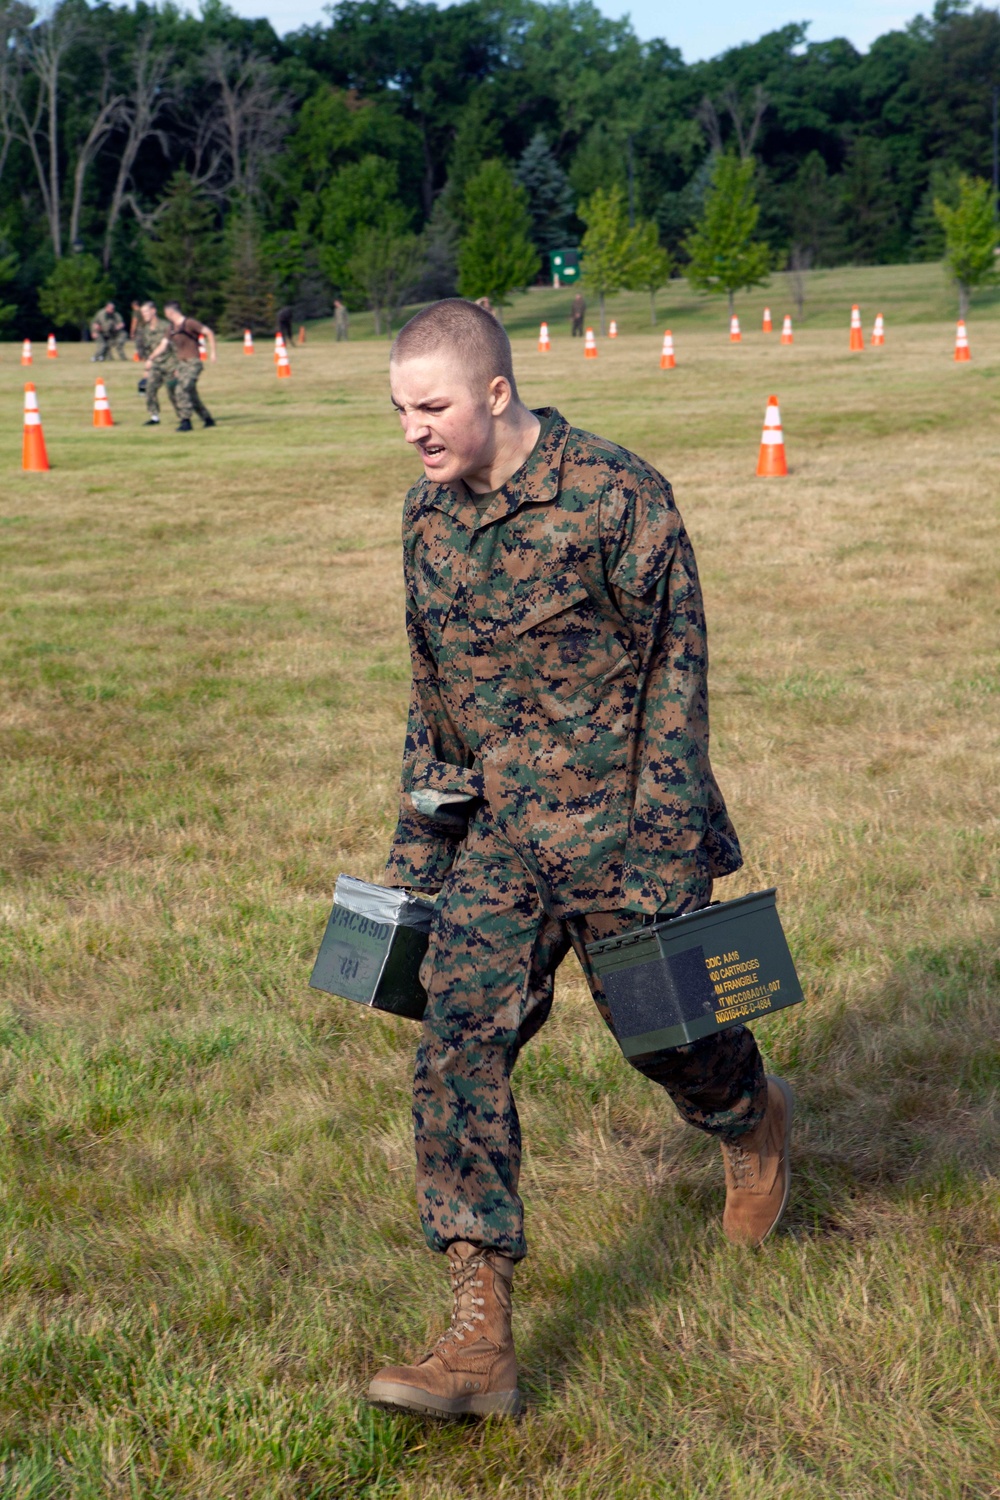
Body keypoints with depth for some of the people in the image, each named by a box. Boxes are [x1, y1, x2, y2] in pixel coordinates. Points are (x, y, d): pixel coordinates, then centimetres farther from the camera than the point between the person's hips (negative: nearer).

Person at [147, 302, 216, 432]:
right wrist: (150, 359, 8)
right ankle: (208, 419, 20)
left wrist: (212, 352, -10)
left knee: (182, 390, -19)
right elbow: (163, 345, 16)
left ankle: (186, 421, -18)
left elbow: (209, 333, -6)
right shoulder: (172, 328, 15)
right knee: (191, 394, 9)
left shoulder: (189, 323, -8)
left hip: (192, 363, -8)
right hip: (181, 364, 8)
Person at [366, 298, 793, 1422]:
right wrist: (415, 850, 16)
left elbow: (673, 676, -13)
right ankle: (479, 1344, -7)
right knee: (458, 1054, -9)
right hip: (498, 841, 5)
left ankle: (755, 1126, 51)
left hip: (620, 832, -5)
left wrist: (662, 852, -16)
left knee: (666, 1029, 12)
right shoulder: (426, 515, 5)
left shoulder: (615, 497, -15)